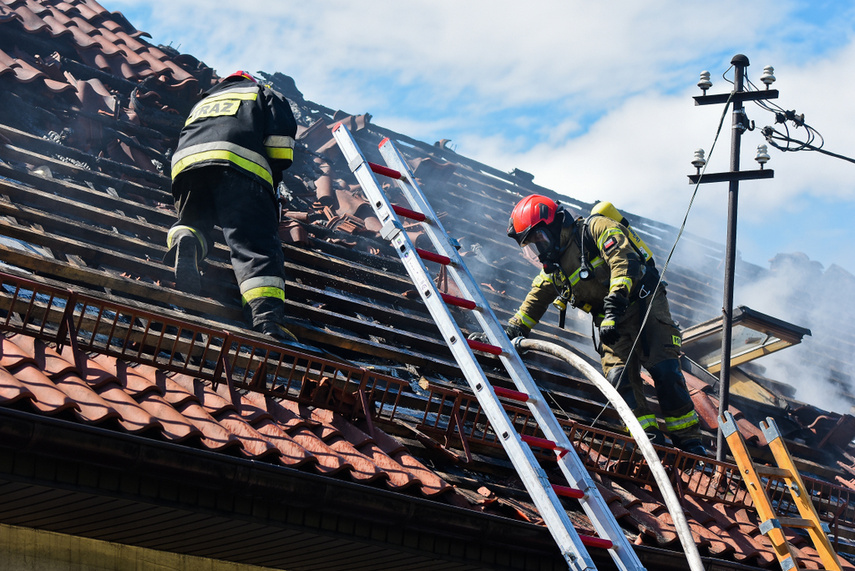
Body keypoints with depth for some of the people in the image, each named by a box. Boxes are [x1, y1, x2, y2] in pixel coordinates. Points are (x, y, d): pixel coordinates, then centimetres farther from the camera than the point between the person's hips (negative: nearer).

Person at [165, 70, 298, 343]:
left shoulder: (202, 103, 44)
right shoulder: (263, 94, 32)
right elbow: (280, 141, 14)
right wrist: (272, 181, 23)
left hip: (185, 164, 4)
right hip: (238, 166, -4)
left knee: (194, 222, 24)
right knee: (254, 241, -14)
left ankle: (185, 241, -15)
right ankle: (267, 315, -36)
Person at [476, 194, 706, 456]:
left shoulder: (596, 228, -9)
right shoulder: (553, 269, 14)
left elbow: (624, 263, -23)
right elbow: (532, 304, 23)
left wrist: (613, 310, -30)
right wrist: (507, 333, 17)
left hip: (644, 302, -6)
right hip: (612, 320, 7)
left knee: (664, 369, -16)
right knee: (619, 377, -14)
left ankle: (689, 440, -9)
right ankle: (649, 438, -14)